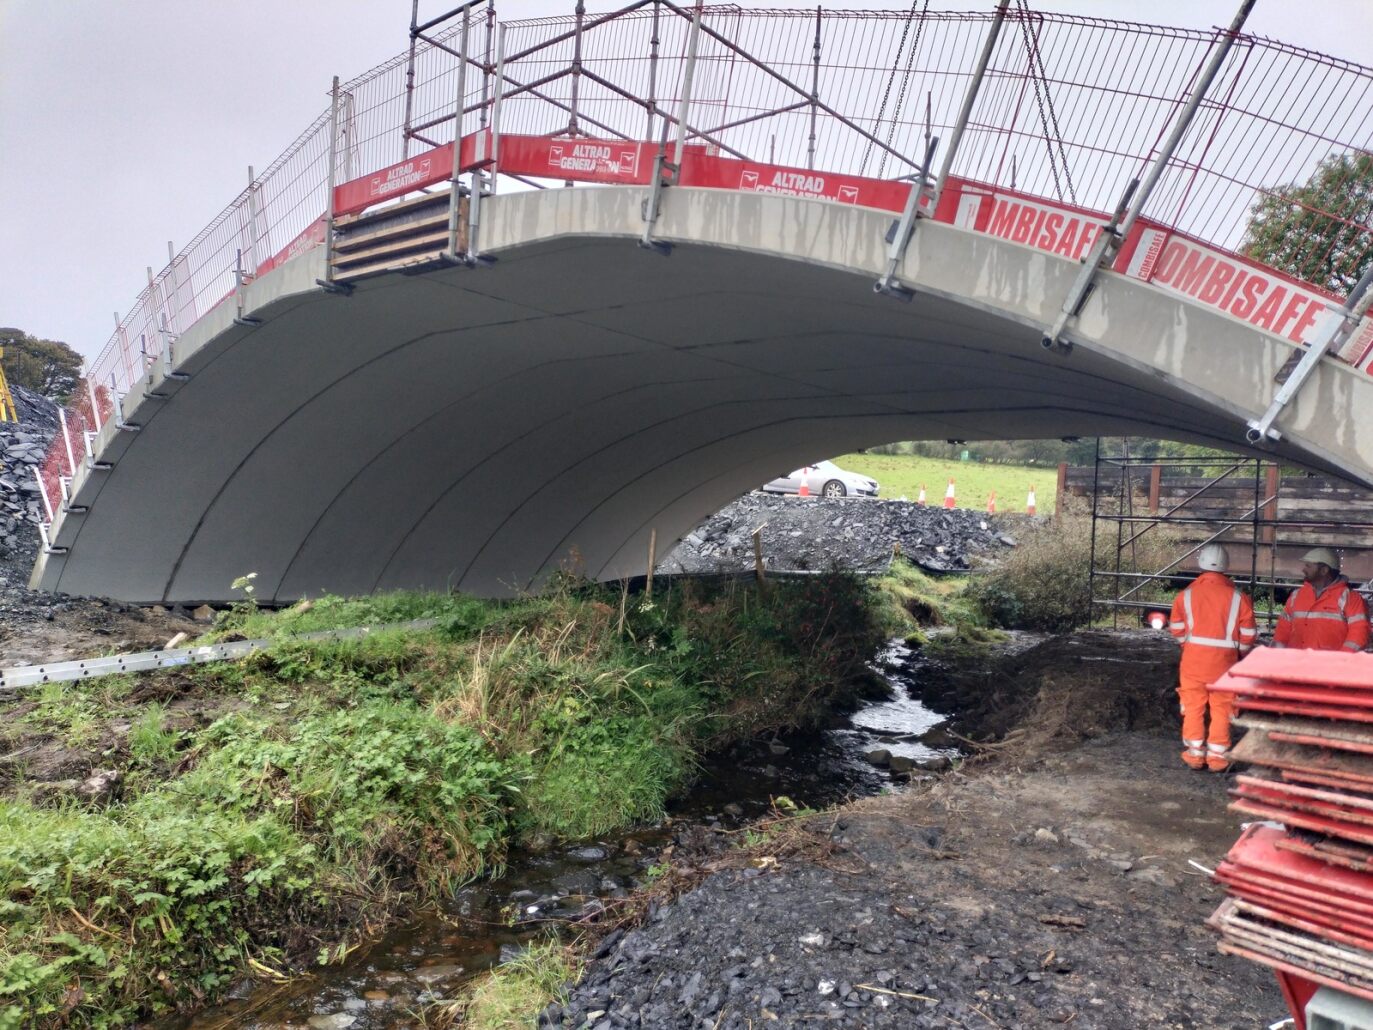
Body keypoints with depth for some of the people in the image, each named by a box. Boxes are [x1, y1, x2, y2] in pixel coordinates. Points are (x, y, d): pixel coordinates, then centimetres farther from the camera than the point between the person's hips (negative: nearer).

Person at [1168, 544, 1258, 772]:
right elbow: (1248, 635, 0)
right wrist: (1238, 654, 17)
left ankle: (1195, 753, 15)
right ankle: (1217, 756, 13)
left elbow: (1177, 629, 5)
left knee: (1194, 706, 10)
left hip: (1194, 659, 0)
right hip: (1224, 661, 0)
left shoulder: (1186, 595, -3)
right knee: (1221, 709, 9)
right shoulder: (1238, 597, -5)